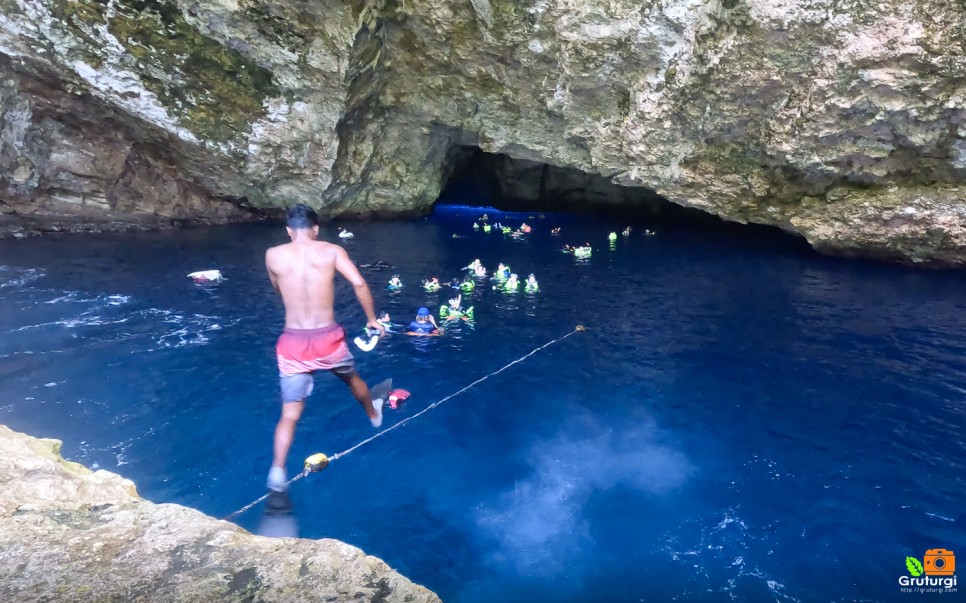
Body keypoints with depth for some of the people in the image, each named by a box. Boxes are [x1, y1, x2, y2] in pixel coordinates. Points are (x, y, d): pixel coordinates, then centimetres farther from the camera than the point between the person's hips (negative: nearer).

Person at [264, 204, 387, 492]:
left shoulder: (273, 255, 1)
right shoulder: (332, 251, -3)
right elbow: (359, 283, -13)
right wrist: (372, 319, -2)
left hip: (293, 342, 0)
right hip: (328, 338, 0)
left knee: (289, 414, 7)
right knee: (353, 378, 31)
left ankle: (277, 472, -5)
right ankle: (374, 414, 56)